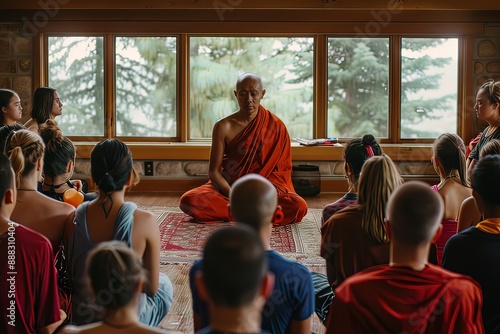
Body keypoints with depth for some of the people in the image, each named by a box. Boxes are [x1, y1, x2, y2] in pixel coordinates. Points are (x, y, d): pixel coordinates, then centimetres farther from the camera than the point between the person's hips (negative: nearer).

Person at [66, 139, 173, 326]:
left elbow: (70, 278, -1)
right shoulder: (145, 221, -22)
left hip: (80, 319, 4)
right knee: (164, 284, 30)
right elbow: (152, 287, -11)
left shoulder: (73, 219, -13)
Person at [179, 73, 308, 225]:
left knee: (299, 207, -29)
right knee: (188, 201, -28)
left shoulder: (276, 126, -1)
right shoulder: (223, 127, -3)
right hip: (227, 188, 0)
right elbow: (214, 172, -4)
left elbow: (282, 169, 0)